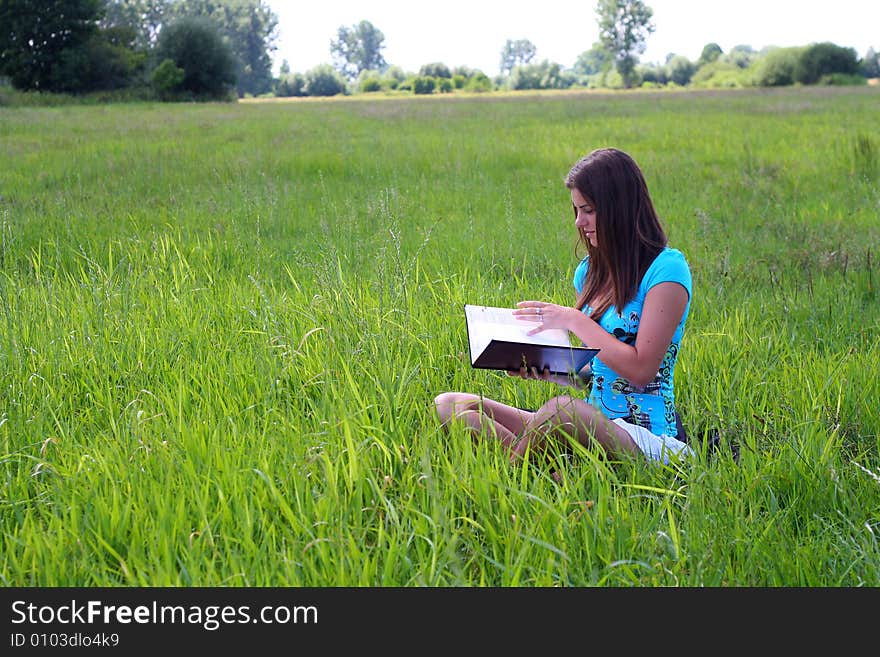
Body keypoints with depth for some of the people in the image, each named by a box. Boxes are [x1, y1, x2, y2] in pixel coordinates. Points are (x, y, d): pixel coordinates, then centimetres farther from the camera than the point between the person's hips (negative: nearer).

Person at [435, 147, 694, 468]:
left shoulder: (666, 268, -8)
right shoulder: (590, 271, 15)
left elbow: (641, 370, -16)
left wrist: (573, 319, -10)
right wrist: (543, 368, -3)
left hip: (645, 437, -7)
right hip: (592, 423, 8)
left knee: (562, 409, -41)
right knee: (448, 405, -8)